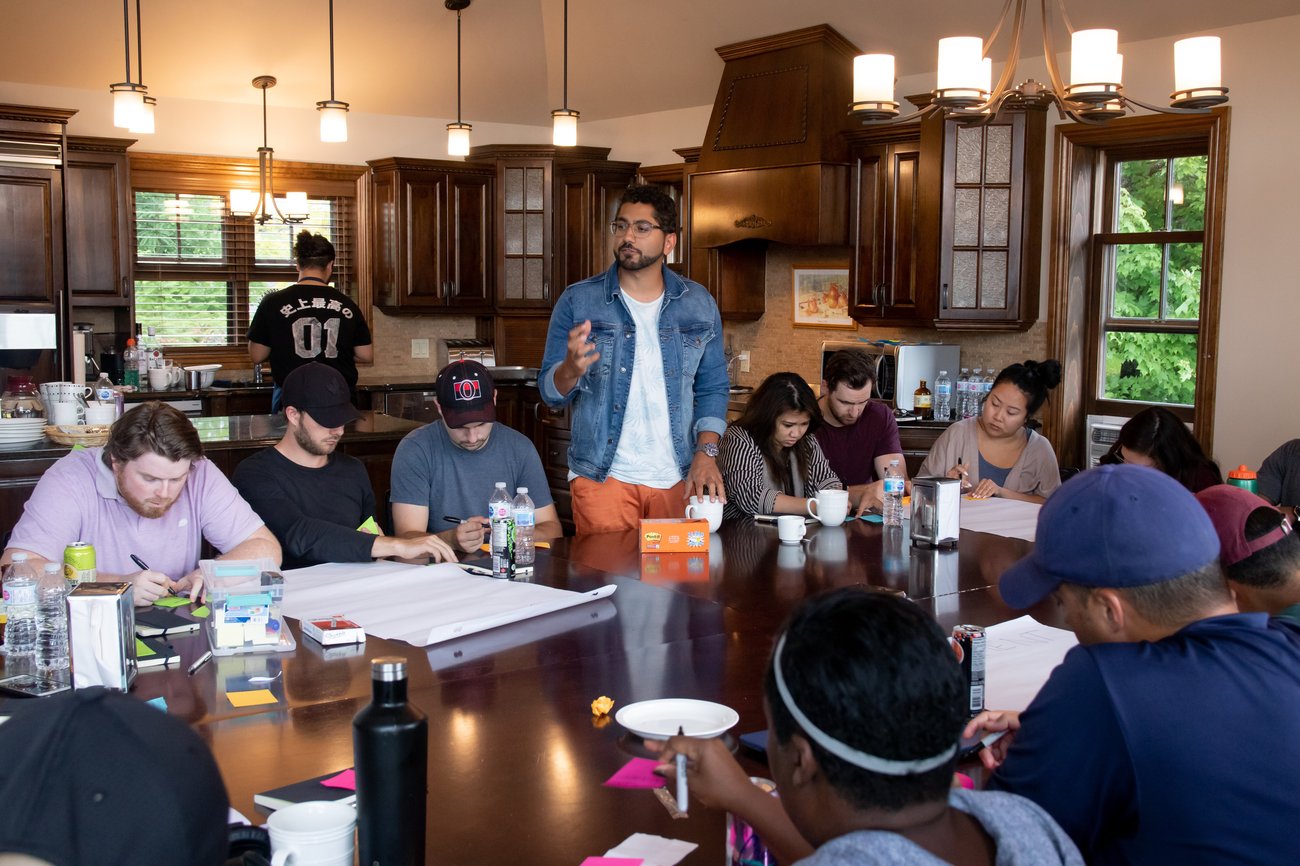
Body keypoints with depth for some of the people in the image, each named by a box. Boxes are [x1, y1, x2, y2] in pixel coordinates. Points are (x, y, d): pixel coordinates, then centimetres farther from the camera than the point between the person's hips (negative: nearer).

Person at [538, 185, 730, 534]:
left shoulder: (699, 304, 6)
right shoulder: (577, 301, -1)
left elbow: (712, 387, 10)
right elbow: (551, 393, -1)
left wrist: (707, 453, -4)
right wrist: (571, 369, -24)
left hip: (678, 478, 2)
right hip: (603, 477, -2)